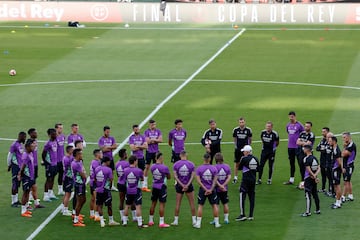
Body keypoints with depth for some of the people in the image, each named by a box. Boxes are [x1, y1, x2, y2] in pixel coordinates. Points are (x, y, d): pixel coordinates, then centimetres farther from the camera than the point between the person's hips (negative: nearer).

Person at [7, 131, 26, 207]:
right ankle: (13, 202, -1)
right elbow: (10, 156, -11)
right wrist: (9, 165, -5)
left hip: (21, 166, 8)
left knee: (18, 184, 13)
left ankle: (16, 200, 19)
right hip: (16, 167, -8)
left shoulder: (21, 144, 12)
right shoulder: (14, 145, -15)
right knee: (15, 184, -5)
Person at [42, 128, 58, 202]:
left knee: (53, 178, 15)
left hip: (55, 163, 8)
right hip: (50, 164, -8)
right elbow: (43, 154, -15)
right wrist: (46, 162, -8)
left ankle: (51, 194, 26)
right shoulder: (48, 144, -18)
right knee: (49, 179, -3)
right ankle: (46, 196, 1)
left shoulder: (55, 142, 6)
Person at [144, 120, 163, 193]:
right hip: (149, 151, -3)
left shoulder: (158, 131, 4)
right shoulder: (146, 132, -5)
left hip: (156, 151, 3)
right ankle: (145, 184, 2)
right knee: (147, 167, -2)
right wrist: (156, 140, -10)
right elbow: (147, 141, -14)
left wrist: (152, 140, -13)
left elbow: (160, 140, -6)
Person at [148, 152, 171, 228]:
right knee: (162, 204, -1)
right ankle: (161, 222, 0)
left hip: (154, 187, 5)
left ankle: (150, 221, 24)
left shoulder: (152, 167, -2)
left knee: (153, 203, 16)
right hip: (162, 187, -5)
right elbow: (168, 177, -4)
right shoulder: (164, 168, -17)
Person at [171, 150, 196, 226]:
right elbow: (193, 176, -10)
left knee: (178, 203, 7)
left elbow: (175, 176, -10)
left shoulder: (176, 164, -5)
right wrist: (187, 185, -13)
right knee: (192, 203, 8)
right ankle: (194, 220, 11)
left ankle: (176, 220, 10)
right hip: (189, 185, 0)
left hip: (179, 186, 0)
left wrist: (182, 185, -11)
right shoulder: (191, 164, -4)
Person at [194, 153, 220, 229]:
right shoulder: (214, 168, -4)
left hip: (202, 189, -1)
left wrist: (205, 189, -12)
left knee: (200, 205, 6)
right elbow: (215, 180, -7)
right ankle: (216, 223, 10)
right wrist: (211, 189, -8)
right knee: (214, 205, 9)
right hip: (212, 189, 1)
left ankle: (198, 223, 3)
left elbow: (198, 180, -12)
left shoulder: (199, 168, -7)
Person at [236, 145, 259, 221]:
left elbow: (239, 168, -1)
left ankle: (242, 215, -6)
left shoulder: (244, 159, -13)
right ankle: (251, 215, 10)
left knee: (242, 196, -2)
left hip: (246, 180, -6)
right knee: (252, 197, 9)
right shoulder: (256, 159, 5)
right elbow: (257, 169, 12)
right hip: (253, 179, 6)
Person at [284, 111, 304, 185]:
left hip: (297, 147, -6)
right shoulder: (288, 125, 9)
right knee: (291, 163, 13)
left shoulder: (299, 125, -8)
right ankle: (291, 180, 21)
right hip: (290, 147, 6)